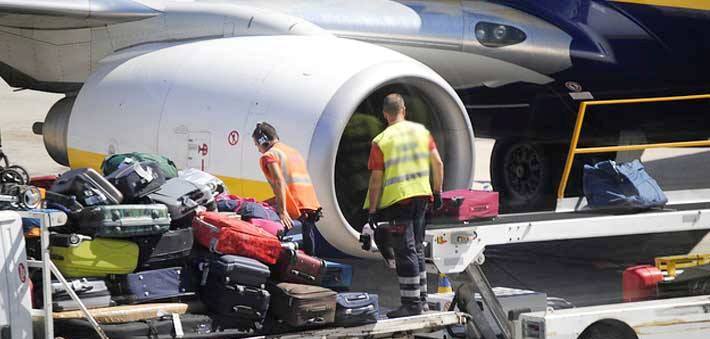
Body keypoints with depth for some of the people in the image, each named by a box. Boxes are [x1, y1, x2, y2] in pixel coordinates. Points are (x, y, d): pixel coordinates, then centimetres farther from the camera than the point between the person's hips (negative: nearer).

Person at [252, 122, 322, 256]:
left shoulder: (270, 155, -1)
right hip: (311, 208, 8)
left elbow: (279, 182, -16)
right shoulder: (293, 152, 26)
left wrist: (282, 211, -23)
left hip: (295, 213, -8)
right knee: (308, 254, 10)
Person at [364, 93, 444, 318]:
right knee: (416, 249, 17)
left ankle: (411, 302, -4)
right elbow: (438, 163, 5)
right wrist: (437, 192, 15)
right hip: (421, 196, 5)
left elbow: (376, 179, -10)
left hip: (397, 199, -5)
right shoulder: (421, 131, 4)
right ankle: (421, 297, 22)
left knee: (405, 252, -3)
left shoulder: (380, 142, -10)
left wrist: (372, 210, -5)